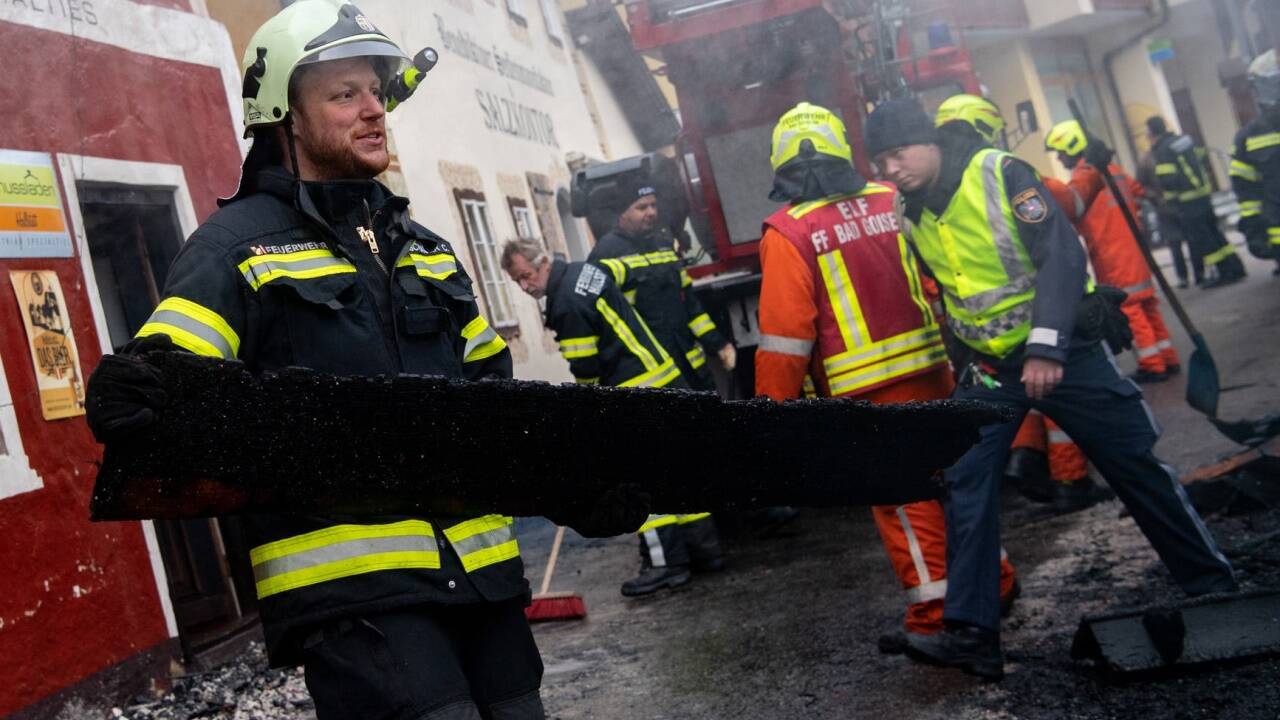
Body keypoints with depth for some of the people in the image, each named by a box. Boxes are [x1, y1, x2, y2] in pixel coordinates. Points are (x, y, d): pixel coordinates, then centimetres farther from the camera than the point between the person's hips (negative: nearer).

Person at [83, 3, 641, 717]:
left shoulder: (427, 250, 20)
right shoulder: (239, 243, 1)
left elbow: (497, 398, 22)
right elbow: (166, 374, -11)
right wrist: (131, 393, -36)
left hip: (479, 570, 7)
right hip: (344, 576, -6)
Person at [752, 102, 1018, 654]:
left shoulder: (788, 233, -10)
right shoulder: (892, 202, 4)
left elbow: (786, 334, -12)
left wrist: (773, 406, -3)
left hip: (867, 388, -5)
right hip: (930, 367, 5)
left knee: (903, 496, 4)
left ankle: (934, 613, 9)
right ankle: (993, 579, 32)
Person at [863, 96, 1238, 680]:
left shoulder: (1000, 174, -17)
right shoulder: (908, 215, 0)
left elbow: (1061, 254, -25)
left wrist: (1046, 347, -34)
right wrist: (963, 361, 11)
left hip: (1061, 352, -4)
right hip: (986, 367, 5)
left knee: (1135, 468, 6)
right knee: (965, 483, -8)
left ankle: (1213, 585, 26)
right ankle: (972, 632, -5)